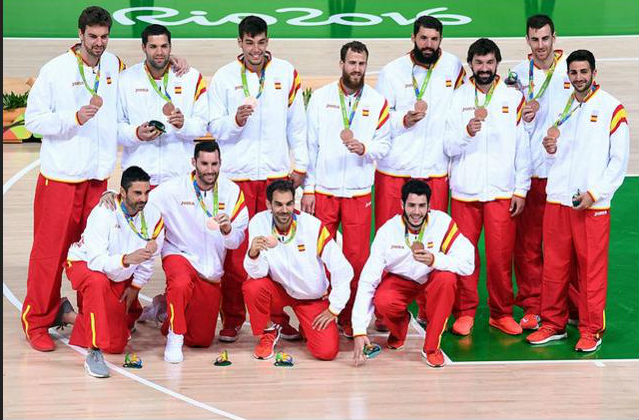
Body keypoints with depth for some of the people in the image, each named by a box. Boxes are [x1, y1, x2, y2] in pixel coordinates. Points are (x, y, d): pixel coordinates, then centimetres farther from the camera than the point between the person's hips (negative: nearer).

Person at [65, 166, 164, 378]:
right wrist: (127, 259, -55)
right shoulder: (103, 214, -30)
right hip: (84, 264, -5)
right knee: (98, 281, -44)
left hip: (120, 276, 5)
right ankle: (94, 353, -37)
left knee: (117, 344, 4)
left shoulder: (153, 216, -15)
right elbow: (96, 261, -39)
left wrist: (135, 286, -1)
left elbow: (150, 258, 0)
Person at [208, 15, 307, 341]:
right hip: (236, 173, -1)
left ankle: (278, 317, 14)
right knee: (235, 249, 0)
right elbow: (215, 127, 1)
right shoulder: (224, 77, 3)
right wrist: (235, 121, -18)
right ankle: (232, 318, 11)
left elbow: (296, 123, 10)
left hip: (276, 172, 1)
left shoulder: (286, 73, 7)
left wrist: (300, 165, 7)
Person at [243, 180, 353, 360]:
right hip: (279, 290, 1)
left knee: (327, 351, -17)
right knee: (253, 286, -31)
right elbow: (258, 273, -21)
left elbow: (343, 270, -17)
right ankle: (268, 333, -1)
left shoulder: (313, 226, -21)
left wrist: (333, 310, -12)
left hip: (312, 297, -1)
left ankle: (307, 327, 20)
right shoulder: (259, 223, -16)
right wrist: (253, 254, -43)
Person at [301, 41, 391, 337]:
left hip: (359, 191, 0)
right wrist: (307, 189, 0)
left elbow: (384, 144, 4)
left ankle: (350, 319, 12)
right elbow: (310, 144, 4)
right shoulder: (320, 97, 4)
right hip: (322, 189, 0)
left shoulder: (377, 102, 5)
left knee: (357, 257, 0)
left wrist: (364, 148, -18)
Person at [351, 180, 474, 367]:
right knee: (382, 302, -30)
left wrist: (434, 260, -47)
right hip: (399, 279, 0)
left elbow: (468, 264, -28)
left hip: (432, 278, 0)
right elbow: (368, 280, -23)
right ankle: (399, 327, 9)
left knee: (447, 278, -33)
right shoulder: (388, 230, -22)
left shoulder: (442, 222, -23)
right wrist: (359, 331, -29)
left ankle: (431, 347, -16)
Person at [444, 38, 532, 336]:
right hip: (464, 190, 0)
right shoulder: (457, 98, 5)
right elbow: (449, 147, -1)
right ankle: (465, 312, 17)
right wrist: (467, 132, -20)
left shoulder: (514, 99, 5)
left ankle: (501, 313, 15)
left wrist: (521, 190, 1)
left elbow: (523, 148, 5)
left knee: (501, 256, 0)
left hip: (502, 191, 0)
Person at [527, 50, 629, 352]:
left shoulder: (612, 108, -2)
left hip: (592, 204, -5)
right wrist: (551, 150, -2)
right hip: (557, 200, 5)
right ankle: (553, 324, 19)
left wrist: (593, 193, -12)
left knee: (592, 269, -2)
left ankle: (591, 331, 9)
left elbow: (619, 160, -5)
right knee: (553, 266, 7)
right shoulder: (562, 108, 14)